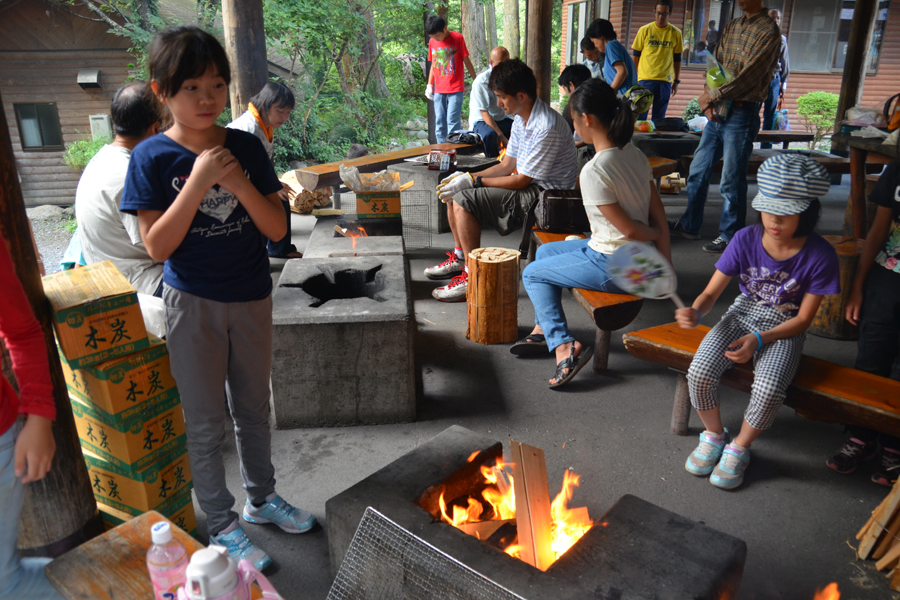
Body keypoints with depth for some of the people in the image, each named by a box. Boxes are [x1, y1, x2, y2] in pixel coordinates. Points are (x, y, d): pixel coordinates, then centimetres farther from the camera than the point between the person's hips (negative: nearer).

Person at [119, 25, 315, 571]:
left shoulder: (247, 147, -2)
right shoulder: (153, 158, -9)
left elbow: (278, 228, -5)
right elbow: (158, 245, -15)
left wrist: (241, 185, -21)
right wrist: (198, 182, -23)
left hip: (252, 298, 3)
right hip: (193, 302, -3)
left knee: (254, 408, 19)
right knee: (206, 422, 9)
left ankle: (261, 497, 40)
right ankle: (222, 524, 28)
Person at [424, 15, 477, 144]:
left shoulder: (457, 38, -3)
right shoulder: (432, 42, 9)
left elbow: (467, 62, 2)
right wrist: (429, 85, 11)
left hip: (455, 89, -4)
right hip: (438, 90, 5)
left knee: (453, 121, -10)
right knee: (439, 123, 4)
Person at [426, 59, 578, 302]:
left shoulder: (546, 127, -24)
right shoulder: (521, 120, 7)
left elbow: (521, 180, -22)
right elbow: (507, 166, 10)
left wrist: (473, 181, -17)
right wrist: (466, 177, -2)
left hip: (544, 195, -10)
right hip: (527, 185, 10)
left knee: (464, 200, -21)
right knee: (453, 192, 6)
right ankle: (459, 257, 18)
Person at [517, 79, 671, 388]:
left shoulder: (593, 172, -25)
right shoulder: (635, 154, 1)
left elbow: (628, 228, -21)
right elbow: (659, 216, 2)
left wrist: (656, 234, 1)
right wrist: (665, 264, 5)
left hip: (613, 268, -9)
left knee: (532, 274, 8)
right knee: (545, 251, 23)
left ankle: (564, 346, 0)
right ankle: (543, 330, 30)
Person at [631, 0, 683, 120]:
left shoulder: (676, 33, 6)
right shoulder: (644, 30, 2)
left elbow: (677, 59, 11)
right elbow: (635, 56, 6)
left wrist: (676, 81, 9)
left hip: (665, 81, 1)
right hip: (645, 79, -1)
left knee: (659, 117, 5)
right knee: (640, 115, -3)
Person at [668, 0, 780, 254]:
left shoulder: (768, 31, -9)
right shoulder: (732, 27, 14)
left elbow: (749, 76, -17)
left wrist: (712, 96, -15)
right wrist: (708, 101, -4)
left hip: (741, 114, -7)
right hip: (717, 112, 7)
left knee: (732, 181, -1)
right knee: (698, 171, 11)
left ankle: (729, 236, 12)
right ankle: (689, 225, 24)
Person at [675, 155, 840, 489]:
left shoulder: (819, 256, -17)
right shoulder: (746, 239, -12)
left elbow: (803, 319, -9)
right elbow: (712, 292, -8)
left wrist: (760, 339, -24)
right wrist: (695, 312, -31)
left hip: (784, 329, -2)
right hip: (743, 314, 2)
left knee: (768, 389, -31)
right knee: (700, 372, -24)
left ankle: (739, 448, 2)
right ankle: (714, 435, 8)